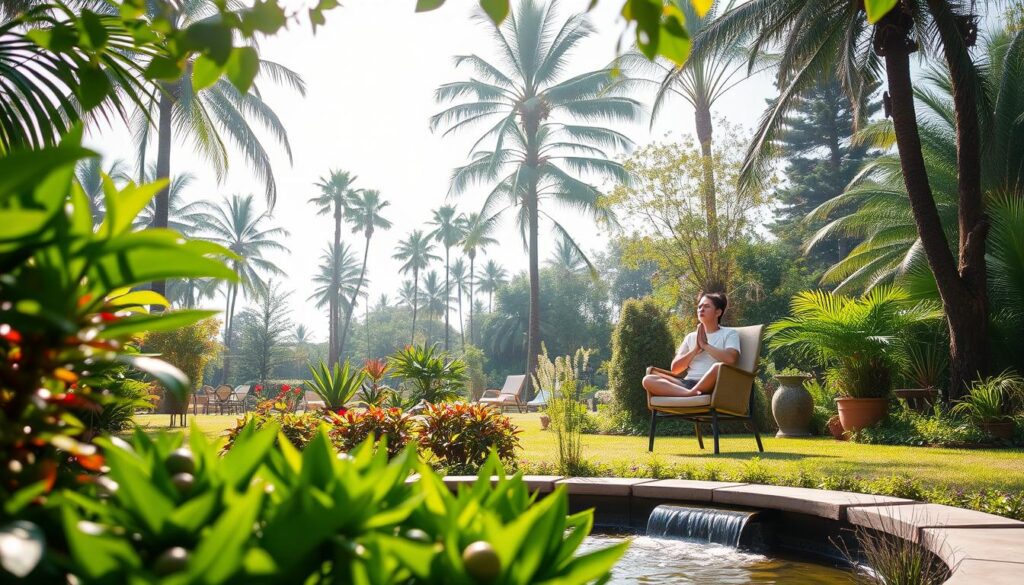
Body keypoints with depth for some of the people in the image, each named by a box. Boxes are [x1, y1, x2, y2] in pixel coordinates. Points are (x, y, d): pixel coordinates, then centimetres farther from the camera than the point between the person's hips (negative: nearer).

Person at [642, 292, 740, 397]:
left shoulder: (729, 333, 9)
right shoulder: (691, 337, 22)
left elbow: (730, 359, -13)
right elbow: (675, 369, 13)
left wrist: (704, 345, -3)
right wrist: (696, 349, 1)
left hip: (711, 385, -5)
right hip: (687, 383, 5)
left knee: (719, 367, -39)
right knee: (648, 380, -21)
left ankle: (692, 393, -26)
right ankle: (690, 394, -40)